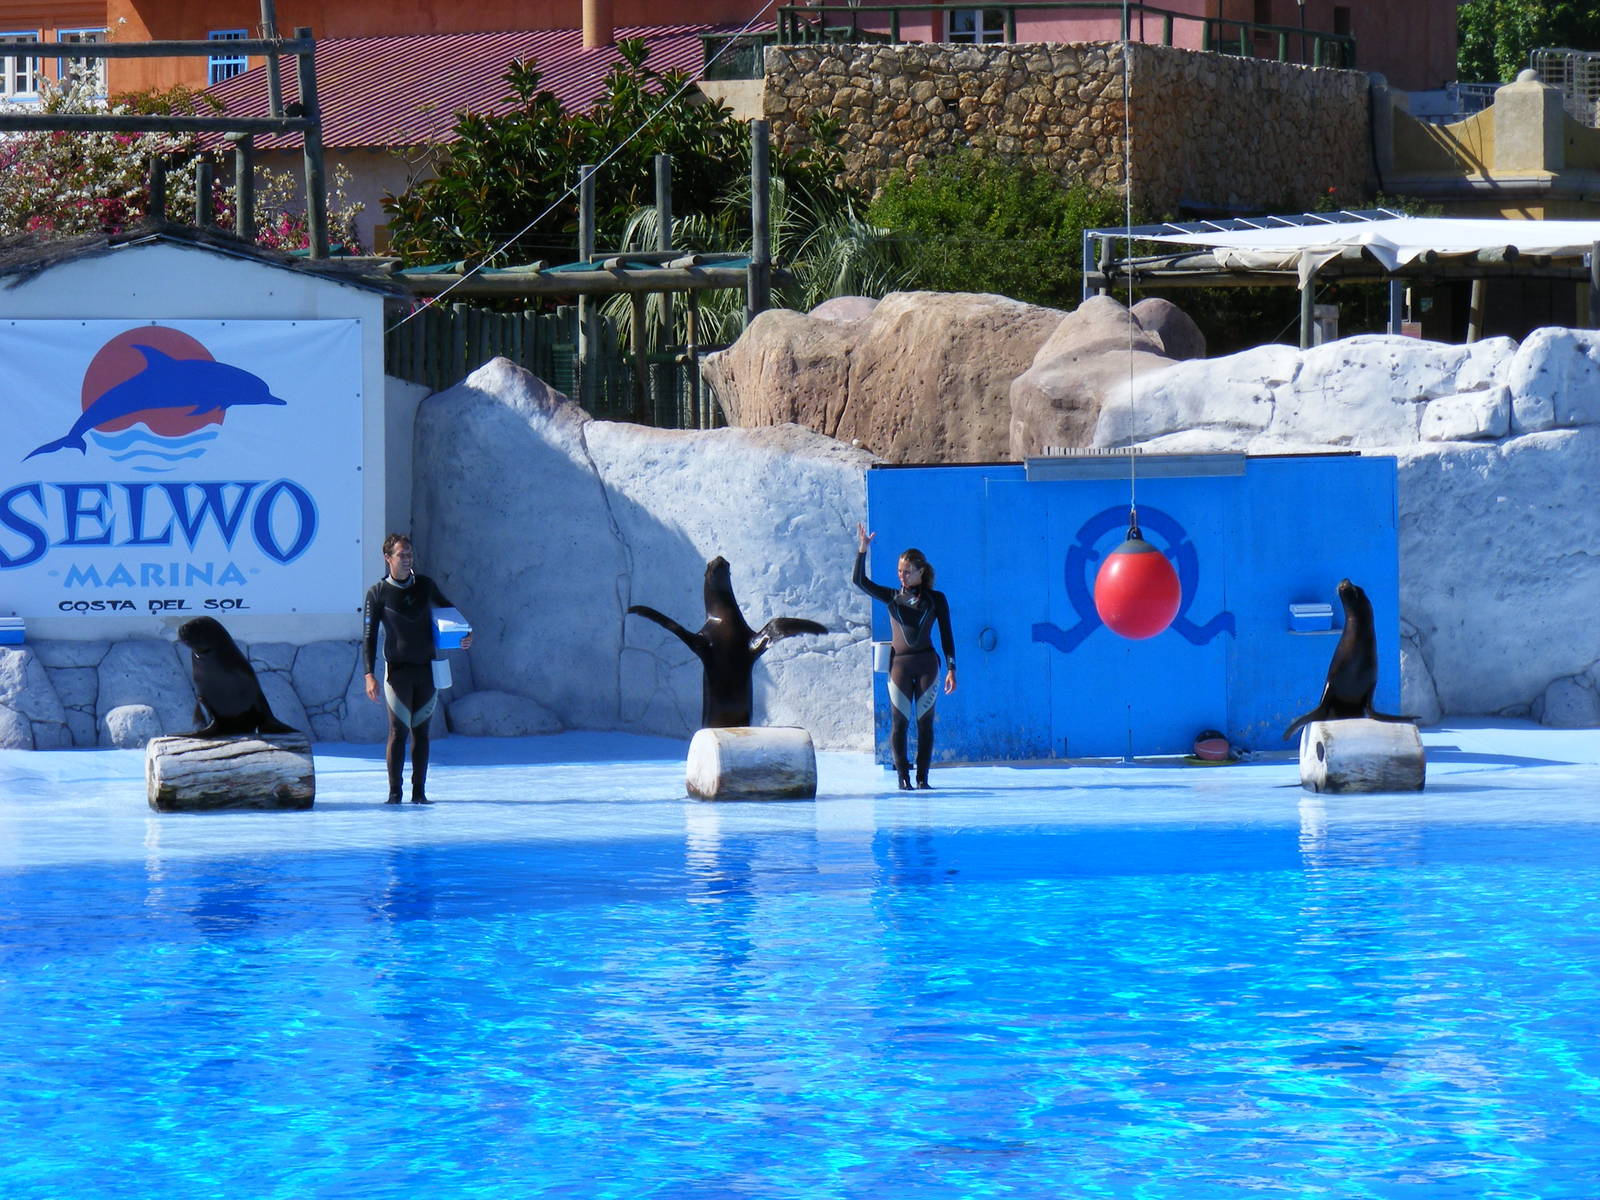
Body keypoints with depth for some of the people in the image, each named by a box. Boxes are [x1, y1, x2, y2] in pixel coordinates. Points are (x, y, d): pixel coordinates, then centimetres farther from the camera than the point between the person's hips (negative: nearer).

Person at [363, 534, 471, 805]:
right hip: (397, 671, -3)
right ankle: (394, 792, -3)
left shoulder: (425, 585, 7)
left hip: (426, 670, 3)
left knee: (421, 732, 5)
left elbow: (449, 609, 24)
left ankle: (419, 791, 9)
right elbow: (369, 635, -3)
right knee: (398, 731, -8)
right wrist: (369, 675, -12)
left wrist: (464, 634, 6)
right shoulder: (378, 593, -2)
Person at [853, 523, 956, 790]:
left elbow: (946, 635, 7)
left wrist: (951, 669, 1)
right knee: (899, 722, -4)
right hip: (899, 664, 1)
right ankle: (903, 775, 0)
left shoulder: (936, 599, 7)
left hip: (927, 664, -1)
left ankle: (922, 776, 1)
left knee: (925, 721, -2)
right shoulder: (892, 597, 10)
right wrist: (862, 550, -9)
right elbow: (859, 581, 2)